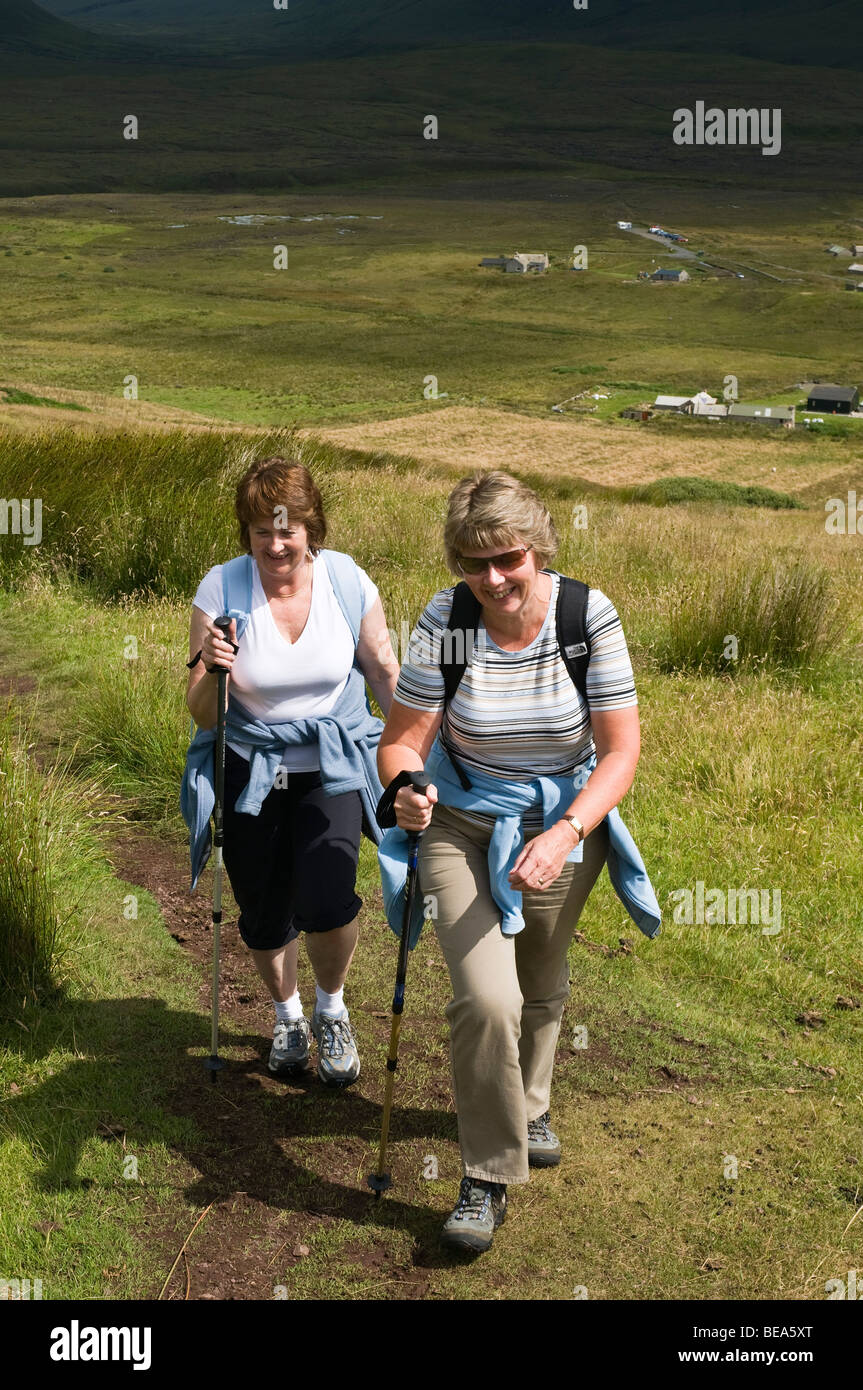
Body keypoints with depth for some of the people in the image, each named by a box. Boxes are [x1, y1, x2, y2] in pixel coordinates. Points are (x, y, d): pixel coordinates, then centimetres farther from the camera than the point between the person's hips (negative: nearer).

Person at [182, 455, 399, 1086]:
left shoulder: (347, 581, -9)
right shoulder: (221, 589, -12)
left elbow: (385, 671, 5)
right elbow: (203, 714, -9)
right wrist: (208, 669, -30)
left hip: (334, 764, -1)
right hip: (251, 769, 1)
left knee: (326, 902, -18)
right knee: (263, 914, 9)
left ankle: (332, 1010, 14)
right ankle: (288, 1016, 41)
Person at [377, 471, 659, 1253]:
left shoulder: (589, 617, -17)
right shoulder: (444, 622, -17)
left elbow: (621, 750, -16)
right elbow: (402, 740, -14)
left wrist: (564, 835, -29)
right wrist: (403, 789, -38)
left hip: (566, 826, 2)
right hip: (464, 828, -1)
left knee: (541, 988, 22)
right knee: (486, 999, -17)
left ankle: (530, 1105, 52)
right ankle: (488, 1179, 2)